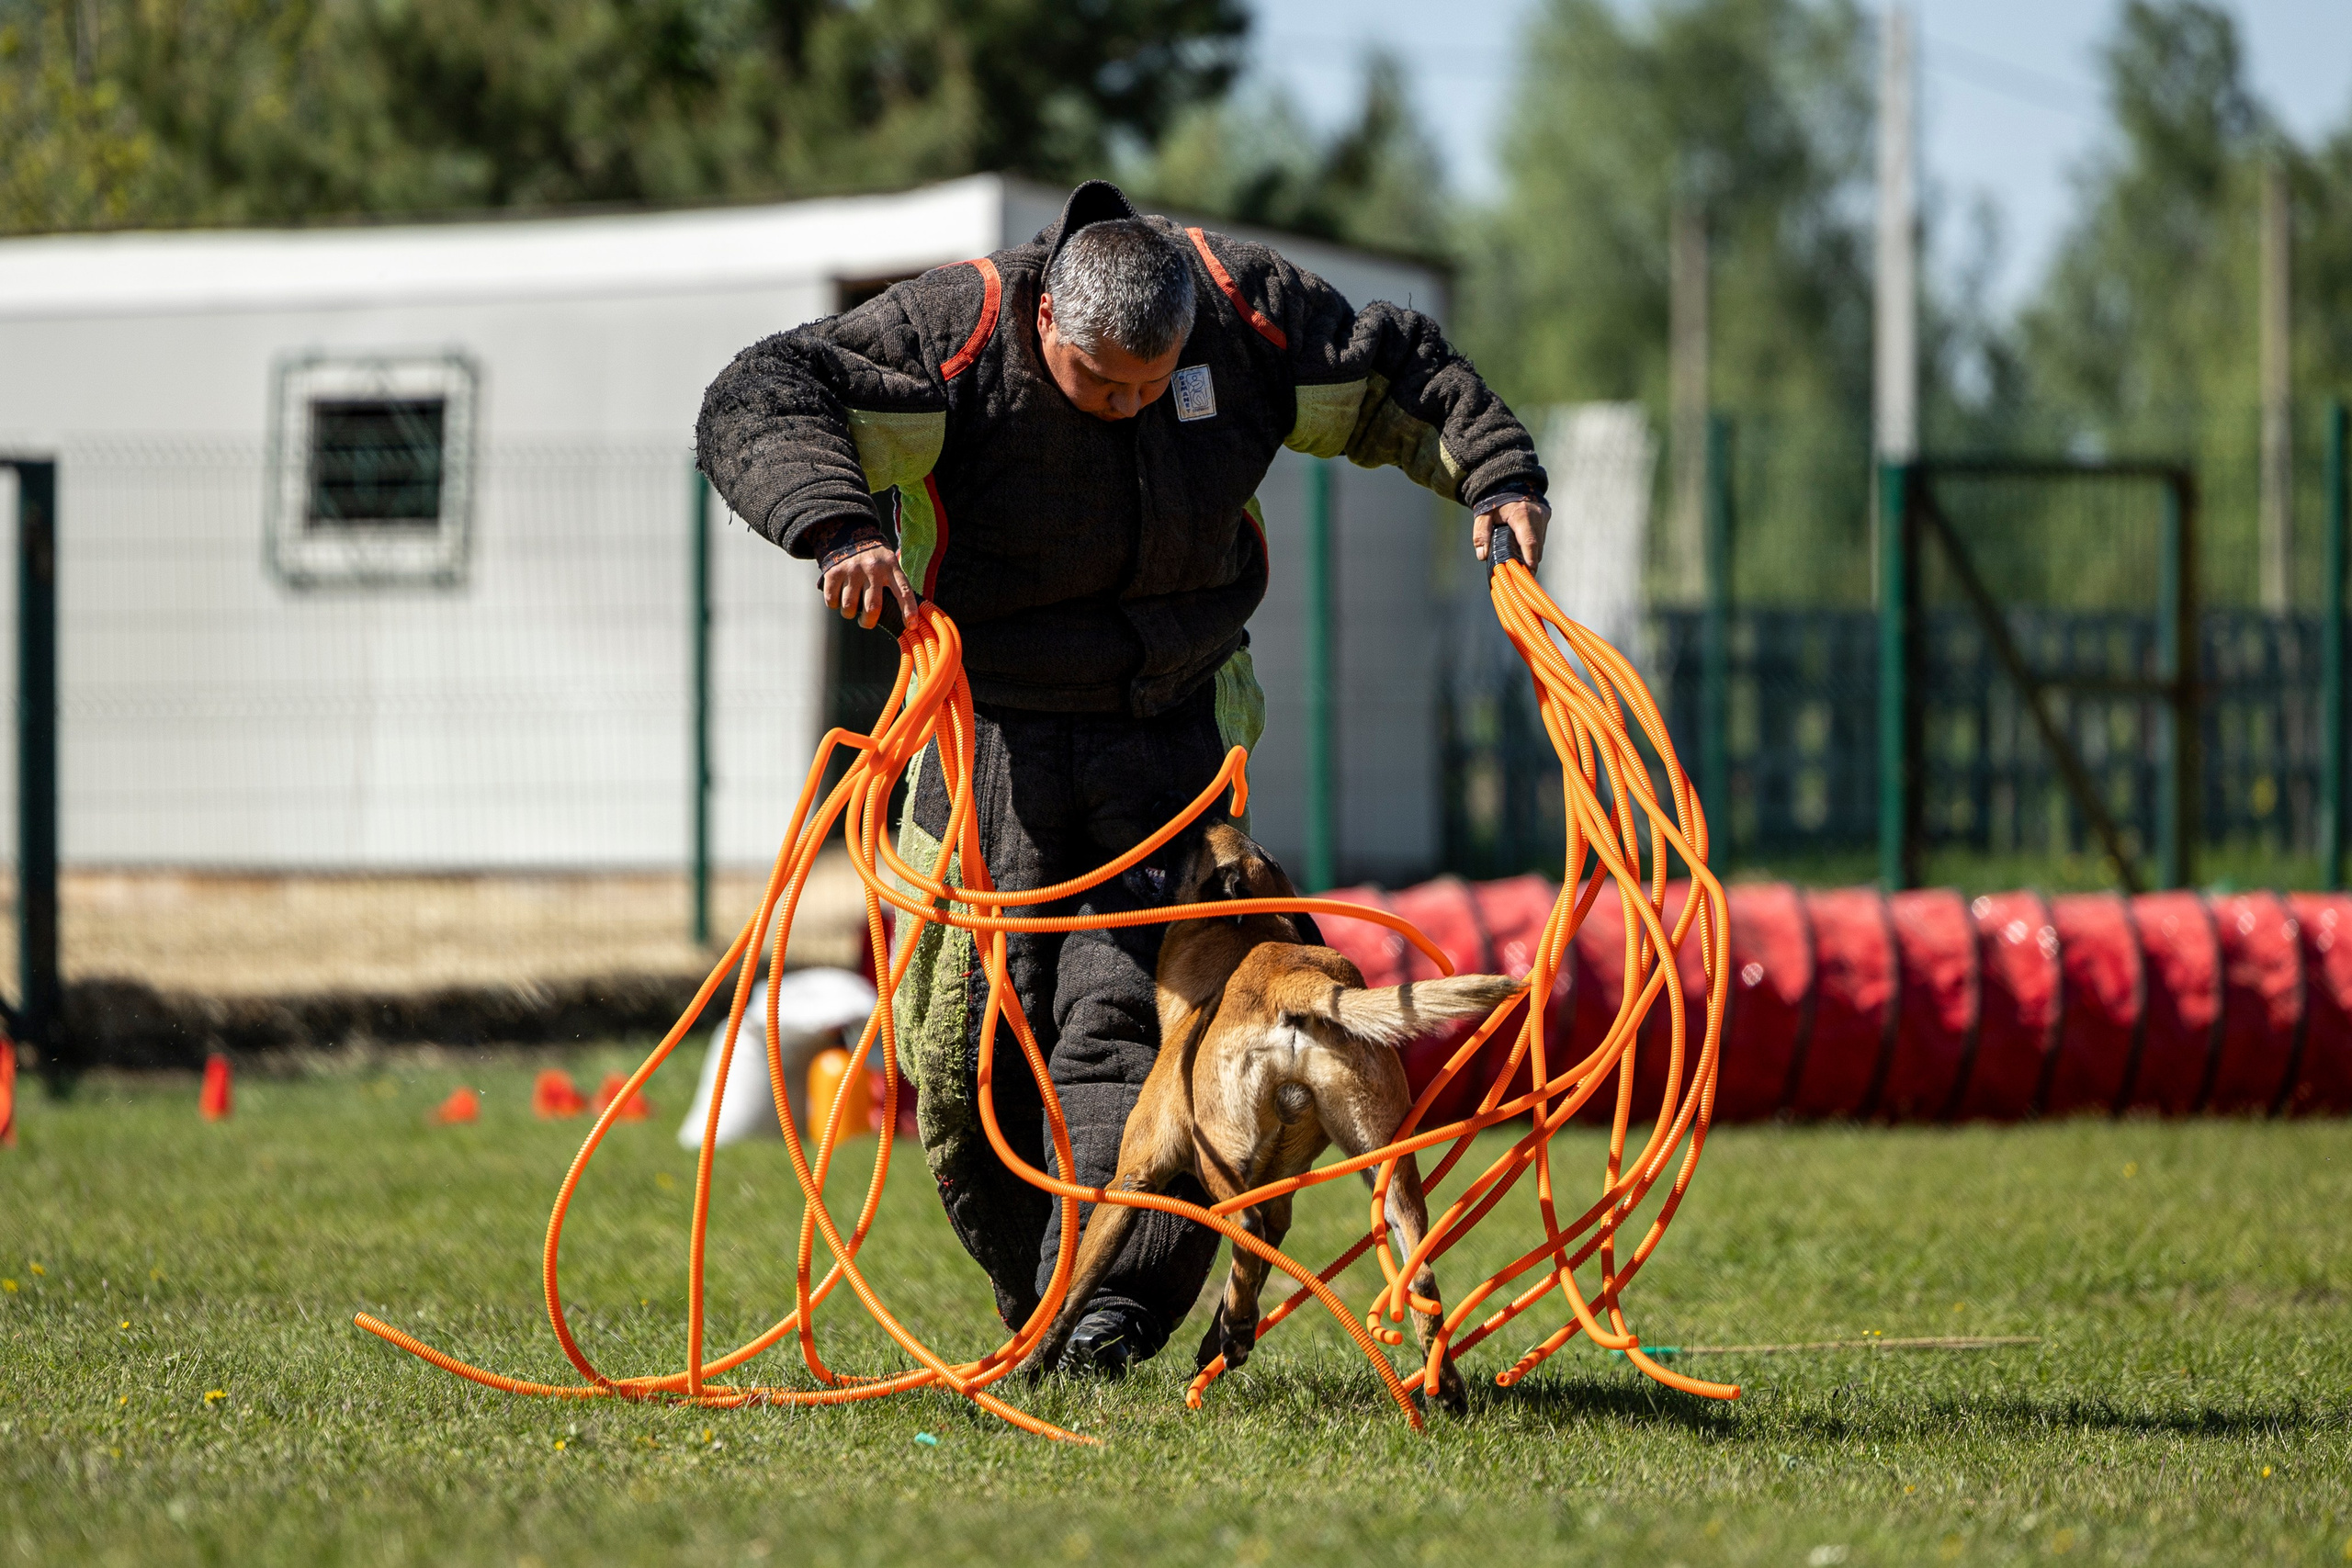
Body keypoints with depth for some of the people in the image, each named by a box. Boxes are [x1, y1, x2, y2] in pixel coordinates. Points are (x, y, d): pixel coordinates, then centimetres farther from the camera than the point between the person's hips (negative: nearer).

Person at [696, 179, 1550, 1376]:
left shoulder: (1248, 311, -10)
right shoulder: (955, 333, -20)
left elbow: (1395, 376, 7)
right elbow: (758, 402, -27)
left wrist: (1497, 474, -6)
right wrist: (836, 523, -44)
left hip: (1174, 733, 1)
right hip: (995, 737, 0)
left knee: (1127, 1009, -15)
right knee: (966, 1042, 0)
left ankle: (1112, 1303, -22)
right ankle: (1038, 1302, 17)